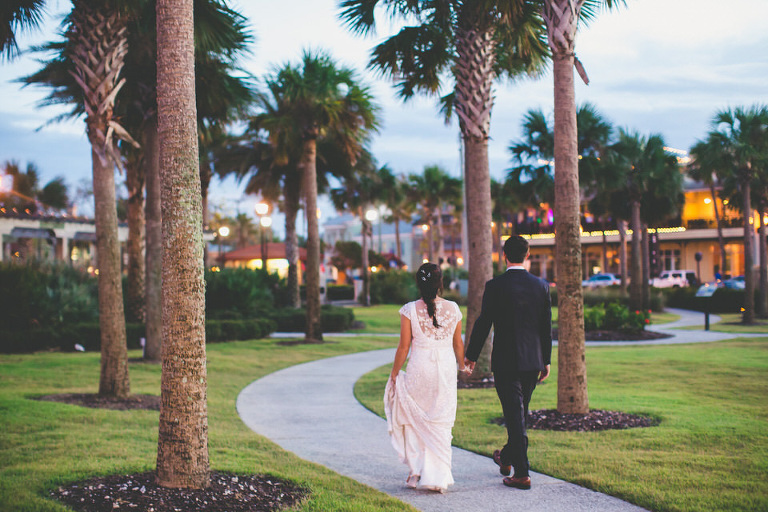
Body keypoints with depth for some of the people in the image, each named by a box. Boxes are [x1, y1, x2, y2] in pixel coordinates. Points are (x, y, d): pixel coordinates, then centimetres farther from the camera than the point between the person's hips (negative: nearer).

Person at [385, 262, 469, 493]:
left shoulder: (410, 310, -8)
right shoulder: (453, 309, -1)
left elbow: (404, 347, -6)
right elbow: (458, 343, 8)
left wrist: (394, 374, 6)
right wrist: (462, 366, 25)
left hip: (420, 368, -2)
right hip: (446, 367, 2)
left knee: (415, 420, 14)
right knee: (441, 424, 9)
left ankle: (416, 473, 15)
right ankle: (438, 478, 9)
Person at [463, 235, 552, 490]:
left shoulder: (495, 286, -10)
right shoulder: (541, 285, 1)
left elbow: (483, 323, -7)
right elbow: (547, 326, 6)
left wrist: (471, 355, 6)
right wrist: (546, 361, 14)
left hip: (505, 360, -4)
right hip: (533, 360, 5)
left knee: (514, 415, -2)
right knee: (519, 412, 19)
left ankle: (522, 474, -3)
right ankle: (507, 458, 38)